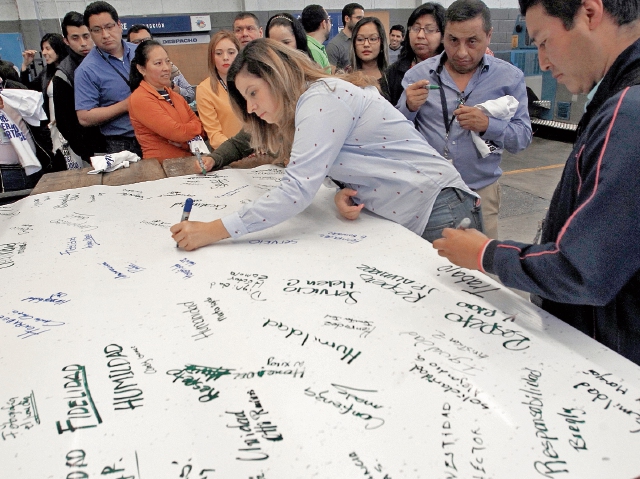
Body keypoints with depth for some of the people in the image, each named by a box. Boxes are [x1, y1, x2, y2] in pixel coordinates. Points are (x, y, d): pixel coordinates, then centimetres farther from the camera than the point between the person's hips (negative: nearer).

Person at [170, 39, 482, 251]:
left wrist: (213, 232, -25)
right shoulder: (311, 100, 11)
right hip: (401, 218, 9)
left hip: (436, 211, -9)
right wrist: (343, 193, -13)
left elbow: (298, 190, -28)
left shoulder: (321, 99, -19)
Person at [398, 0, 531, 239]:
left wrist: (488, 125, -20)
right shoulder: (418, 74, -1)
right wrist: (409, 108, -20)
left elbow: (523, 137, -3)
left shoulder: (509, 77, -1)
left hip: (480, 192, 0)